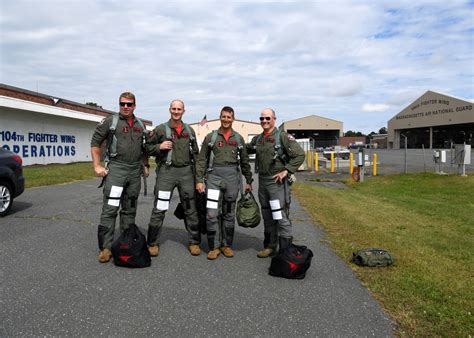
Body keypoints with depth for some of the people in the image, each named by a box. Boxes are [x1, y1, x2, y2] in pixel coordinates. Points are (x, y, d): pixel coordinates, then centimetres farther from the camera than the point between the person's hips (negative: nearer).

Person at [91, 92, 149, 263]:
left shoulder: (140, 125, 13)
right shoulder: (110, 121, -1)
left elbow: (144, 147, 23)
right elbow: (95, 142, -2)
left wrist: (145, 166, 16)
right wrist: (97, 166, -8)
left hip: (135, 171, 5)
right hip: (116, 169, -5)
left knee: (130, 209, 11)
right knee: (110, 208, -9)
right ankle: (106, 247, -2)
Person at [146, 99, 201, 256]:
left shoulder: (189, 130, 13)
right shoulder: (161, 129, 3)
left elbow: (195, 152, 18)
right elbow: (148, 147, 6)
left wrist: (197, 172, 11)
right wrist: (160, 146, -13)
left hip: (186, 171, 3)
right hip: (166, 171, -3)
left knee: (190, 208, 7)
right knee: (159, 209, -3)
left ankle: (194, 242, 19)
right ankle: (153, 243, 10)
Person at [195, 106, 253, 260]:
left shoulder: (238, 138, 10)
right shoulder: (211, 137, 5)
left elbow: (244, 161, 14)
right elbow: (201, 160, 3)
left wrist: (249, 181, 13)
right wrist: (199, 180, -5)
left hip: (232, 178, 2)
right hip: (214, 177, -1)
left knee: (229, 213, 8)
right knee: (212, 213, -7)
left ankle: (226, 245, 21)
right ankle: (214, 246, 6)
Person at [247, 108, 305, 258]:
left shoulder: (283, 137, -8)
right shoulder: (257, 139, 12)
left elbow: (300, 155, -11)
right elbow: (246, 149, 28)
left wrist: (286, 171, -16)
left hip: (278, 182, -7)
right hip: (262, 182, 7)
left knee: (281, 217, -7)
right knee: (267, 217, 16)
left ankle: (285, 250, 2)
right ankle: (270, 247, 29)